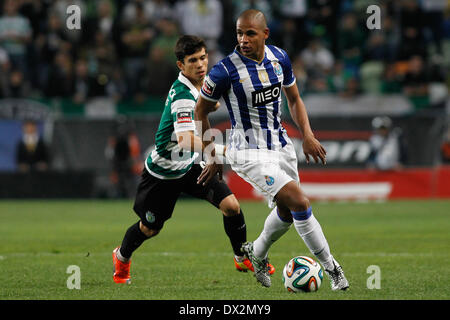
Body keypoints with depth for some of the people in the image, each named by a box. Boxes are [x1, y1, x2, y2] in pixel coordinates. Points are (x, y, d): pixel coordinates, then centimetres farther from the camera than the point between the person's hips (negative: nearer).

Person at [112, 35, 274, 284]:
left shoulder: (197, 85, -5)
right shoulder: (183, 96, -33)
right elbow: (185, 139, -48)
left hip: (191, 165, 6)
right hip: (163, 172, -6)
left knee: (231, 205, -12)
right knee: (149, 229, 12)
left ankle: (242, 258, 9)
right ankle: (122, 257, 44)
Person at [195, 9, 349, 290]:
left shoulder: (280, 58, -3)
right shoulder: (225, 71, -20)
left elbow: (294, 99, 12)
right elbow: (201, 111, -6)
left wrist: (307, 135, -2)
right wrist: (214, 158, -2)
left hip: (281, 146, 7)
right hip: (249, 153, -7)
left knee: (287, 212, 18)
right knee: (300, 202, -18)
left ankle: (257, 253, 46)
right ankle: (331, 267, -5)